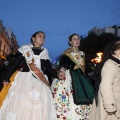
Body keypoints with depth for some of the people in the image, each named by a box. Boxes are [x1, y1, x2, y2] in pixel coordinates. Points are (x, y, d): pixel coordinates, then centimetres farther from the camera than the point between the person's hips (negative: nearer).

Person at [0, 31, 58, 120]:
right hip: (24, 79, -2)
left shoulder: (45, 52, 16)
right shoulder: (25, 49, 8)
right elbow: (14, 64, 3)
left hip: (41, 81, 3)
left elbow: (49, 68, 13)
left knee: (40, 107, -5)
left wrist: (58, 75, -3)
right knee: (20, 102, -8)